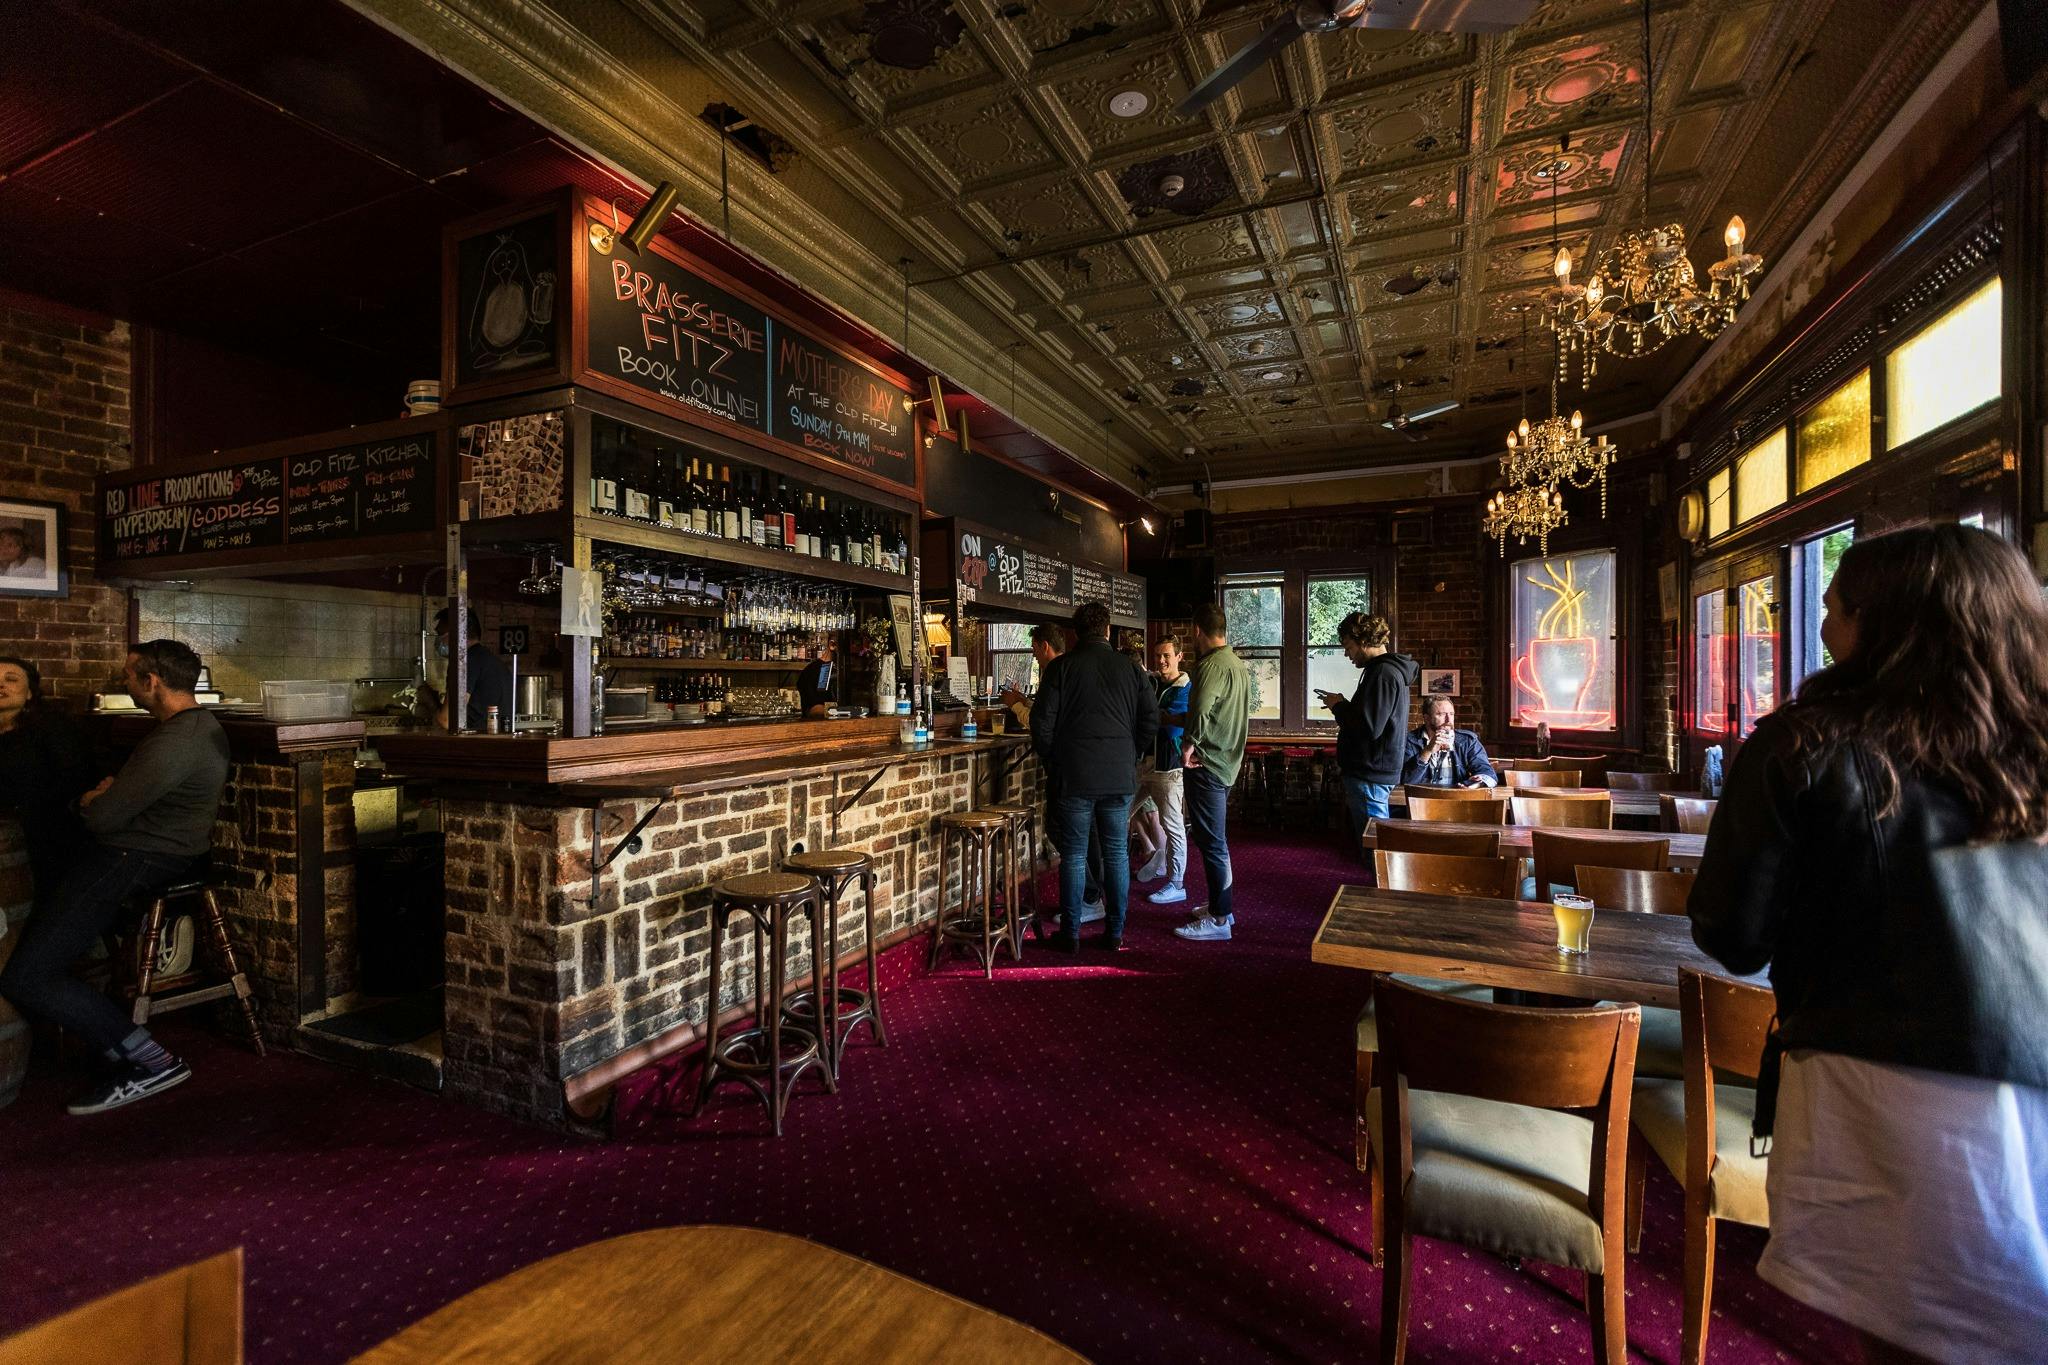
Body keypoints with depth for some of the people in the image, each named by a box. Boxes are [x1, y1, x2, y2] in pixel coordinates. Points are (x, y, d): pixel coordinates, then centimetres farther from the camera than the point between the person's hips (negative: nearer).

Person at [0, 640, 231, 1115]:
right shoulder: (201, 723, 9)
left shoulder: (172, 744, -25)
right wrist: (109, 793, 5)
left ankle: (149, 1063, -11)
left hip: (136, 862, -11)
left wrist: (92, 800, 2)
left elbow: (102, 818, -20)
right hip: (161, 850, 11)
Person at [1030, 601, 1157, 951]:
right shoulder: (1130, 667, 3)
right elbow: (1151, 719, 4)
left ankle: (1070, 933, 12)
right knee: (1117, 854, 10)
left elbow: (1042, 722, -6)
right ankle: (1115, 932, 16)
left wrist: (1051, 762, 8)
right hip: (1120, 778, 2)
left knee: (1073, 855, 5)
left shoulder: (1061, 667, -4)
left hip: (1073, 777, -2)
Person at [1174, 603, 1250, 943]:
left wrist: (1189, 745, -20)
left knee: (1211, 842, -3)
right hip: (1227, 761, 10)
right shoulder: (1237, 663, 12)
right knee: (1212, 838, 20)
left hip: (1206, 764, -10)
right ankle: (1221, 905, 31)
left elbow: (1201, 711, -35)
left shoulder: (1213, 665, -19)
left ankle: (1219, 919, 5)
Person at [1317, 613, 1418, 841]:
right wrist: (1342, 705, 6)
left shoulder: (1382, 673, -18)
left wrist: (1339, 706, -10)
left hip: (1370, 775, -11)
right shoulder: (1391, 669, 15)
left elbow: (1369, 727, -25)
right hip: (1377, 771, 11)